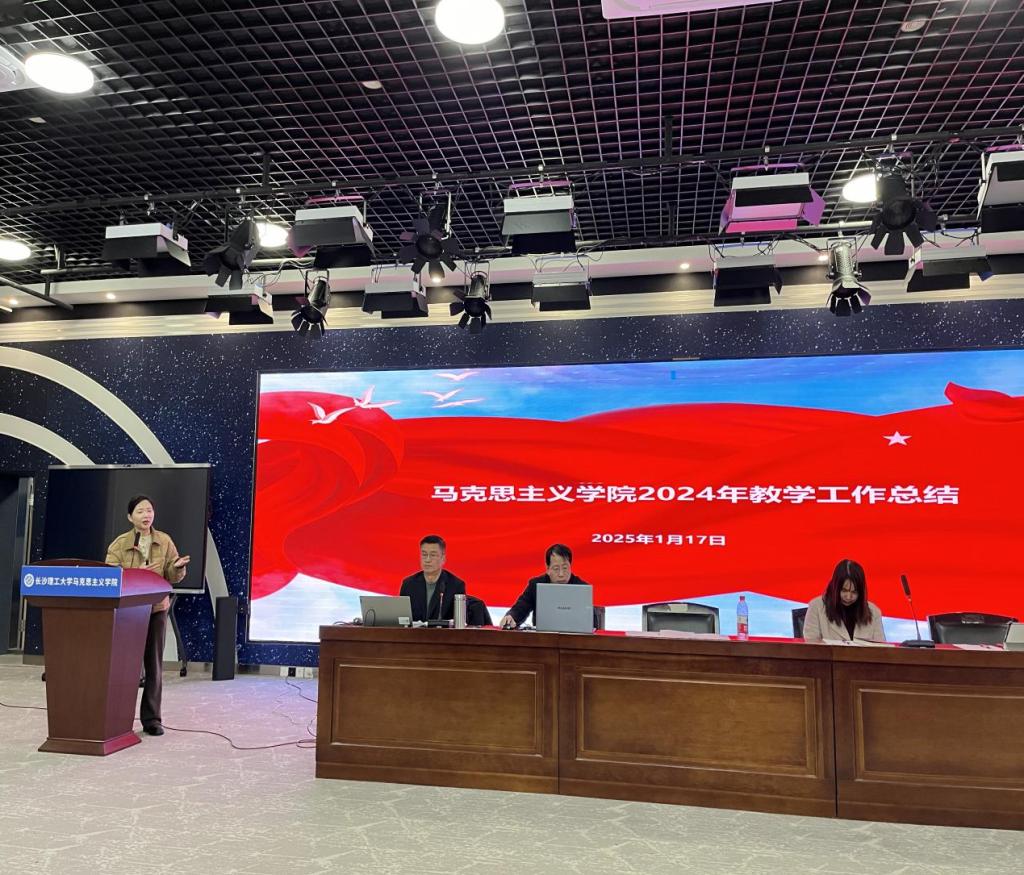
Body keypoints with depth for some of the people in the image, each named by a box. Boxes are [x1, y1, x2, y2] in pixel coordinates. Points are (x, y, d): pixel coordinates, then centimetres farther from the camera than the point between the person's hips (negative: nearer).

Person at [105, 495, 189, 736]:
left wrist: (178, 567, -19)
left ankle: (151, 719, 14)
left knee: (154, 665, 5)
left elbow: (171, 576, 3)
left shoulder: (164, 541, 3)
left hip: (156, 609, 1)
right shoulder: (119, 543, -1)